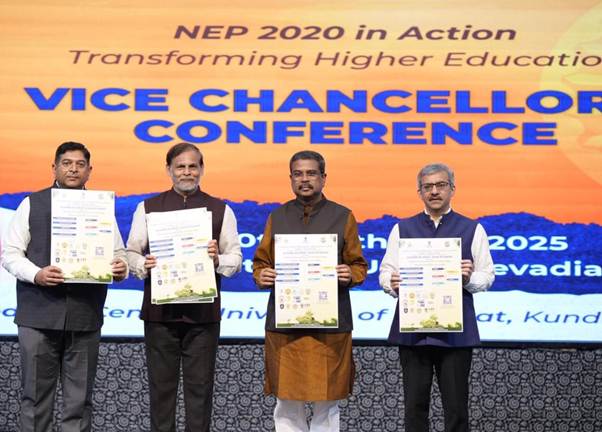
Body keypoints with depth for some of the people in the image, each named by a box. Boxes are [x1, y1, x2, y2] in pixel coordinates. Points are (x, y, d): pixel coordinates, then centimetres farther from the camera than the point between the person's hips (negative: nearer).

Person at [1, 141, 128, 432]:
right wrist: (36, 274, -15)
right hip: (38, 315, -1)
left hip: (85, 317, 2)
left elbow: (118, 254, 12)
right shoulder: (32, 204, 6)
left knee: (80, 399, 7)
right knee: (36, 396, 4)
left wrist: (120, 268, -12)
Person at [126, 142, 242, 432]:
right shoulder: (148, 208, 9)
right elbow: (131, 253, 7)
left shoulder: (220, 210, 8)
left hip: (203, 312, 0)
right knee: (161, 385, 7)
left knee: (200, 385, 4)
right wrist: (144, 265, -14)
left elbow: (235, 258, 5)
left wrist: (217, 259, -16)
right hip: (160, 310, 0)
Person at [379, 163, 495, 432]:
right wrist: (392, 283, -16)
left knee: (456, 406, 3)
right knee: (415, 405, 7)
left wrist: (469, 278, -17)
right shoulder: (402, 229, 11)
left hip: (456, 331, -1)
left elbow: (487, 276, 4)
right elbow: (385, 272, 7)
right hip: (412, 330, 1)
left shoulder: (472, 229, 7)